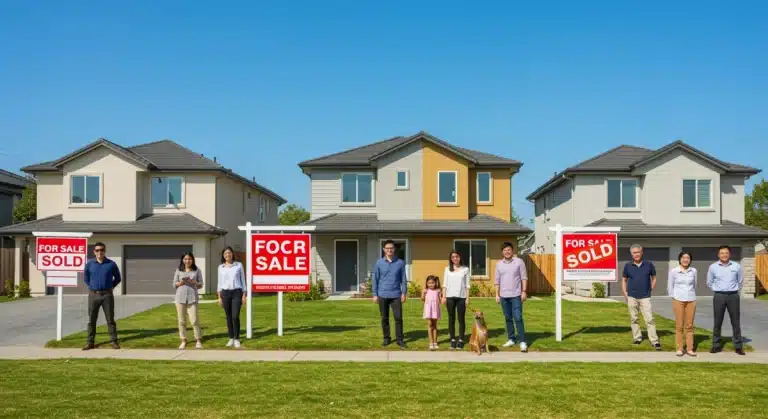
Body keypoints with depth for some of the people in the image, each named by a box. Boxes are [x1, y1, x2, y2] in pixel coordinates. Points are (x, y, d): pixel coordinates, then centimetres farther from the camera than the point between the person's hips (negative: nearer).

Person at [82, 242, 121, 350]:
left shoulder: (111, 264, -1)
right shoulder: (89, 264, 3)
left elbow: (117, 278, 10)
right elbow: (85, 278, 17)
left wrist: (110, 287, 3)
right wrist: (91, 287, 8)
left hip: (107, 295, -1)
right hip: (93, 295, 1)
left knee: (110, 319, 2)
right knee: (91, 320, 5)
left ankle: (114, 342, 6)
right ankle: (90, 342, 12)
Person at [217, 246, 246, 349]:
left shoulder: (238, 265, 3)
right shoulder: (221, 267, 8)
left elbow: (243, 280, 5)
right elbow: (220, 282, 11)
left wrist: (244, 295, 0)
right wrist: (219, 297, 6)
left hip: (236, 292, -2)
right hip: (225, 293, 2)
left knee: (235, 316, -9)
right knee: (228, 317, 5)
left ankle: (237, 339, 1)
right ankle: (231, 338, 14)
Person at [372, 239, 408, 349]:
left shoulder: (400, 263, 1)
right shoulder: (379, 263, 2)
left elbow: (403, 279, 3)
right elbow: (375, 279, 4)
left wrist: (404, 293, -3)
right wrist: (375, 295, 0)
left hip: (396, 295, -1)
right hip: (383, 295, 1)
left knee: (398, 317, -3)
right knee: (384, 318, 8)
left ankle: (400, 339, 6)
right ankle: (386, 338, 20)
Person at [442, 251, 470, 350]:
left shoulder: (465, 269, 4)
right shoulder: (447, 269, 7)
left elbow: (467, 284, 3)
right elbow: (445, 284, 7)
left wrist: (467, 297, -2)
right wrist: (444, 296, -1)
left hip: (461, 297, -1)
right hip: (450, 296, 1)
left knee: (461, 319, 2)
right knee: (451, 319, 5)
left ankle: (461, 340, 8)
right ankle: (453, 340, 10)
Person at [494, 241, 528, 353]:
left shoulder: (519, 262, -2)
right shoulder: (499, 264, 8)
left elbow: (524, 277, -2)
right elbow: (497, 280, 11)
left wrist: (524, 291, -9)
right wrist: (497, 294, 7)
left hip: (516, 295, -4)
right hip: (504, 296, 4)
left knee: (518, 318, -8)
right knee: (508, 319, 10)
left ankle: (522, 342, -6)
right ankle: (511, 339, 18)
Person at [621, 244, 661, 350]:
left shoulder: (649, 265, 0)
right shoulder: (628, 266, 2)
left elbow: (654, 278, 12)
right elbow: (624, 280, 11)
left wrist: (650, 290, 3)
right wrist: (625, 294, 4)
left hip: (645, 297, -1)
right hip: (632, 297, 2)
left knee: (649, 319, -6)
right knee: (633, 319, 8)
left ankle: (654, 341, -4)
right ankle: (637, 338, 20)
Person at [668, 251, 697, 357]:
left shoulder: (693, 271, 3)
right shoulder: (673, 271, -3)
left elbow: (694, 285, 15)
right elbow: (670, 286, 4)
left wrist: (691, 296, 14)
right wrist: (674, 298, 2)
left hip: (691, 301, 2)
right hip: (678, 300, -2)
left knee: (689, 325, 4)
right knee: (679, 325, 0)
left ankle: (690, 348, 10)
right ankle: (679, 349, 5)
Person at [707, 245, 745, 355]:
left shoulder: (736, 266, 0)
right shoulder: (713, 267, -1)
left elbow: (740, 281, 15)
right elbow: (709, 282, 12)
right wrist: (718, 291, 10)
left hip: (733, 296, 0)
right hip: (719, 296, 0)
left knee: (736, 322, 3)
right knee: (717, 322, 3)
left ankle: (738, 346, 8)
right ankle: (716, 345, 9)